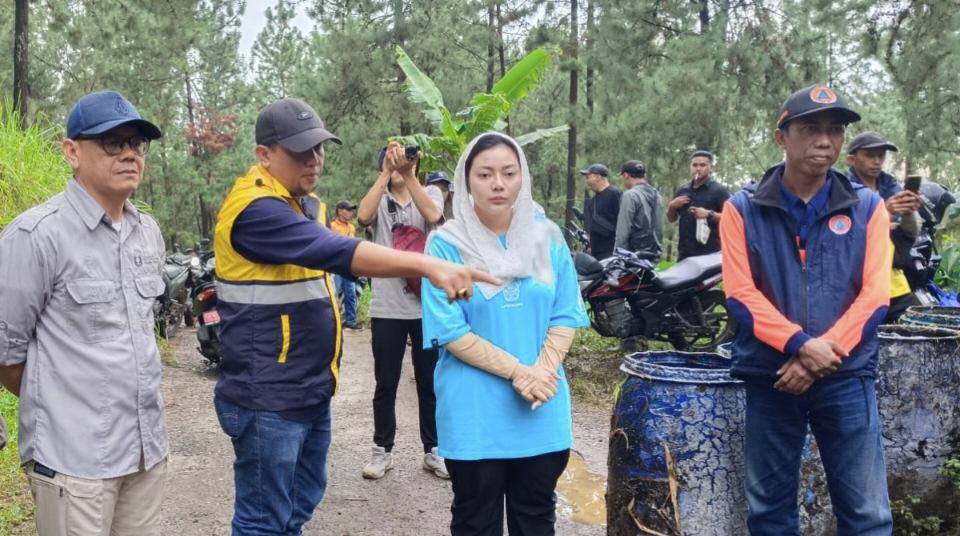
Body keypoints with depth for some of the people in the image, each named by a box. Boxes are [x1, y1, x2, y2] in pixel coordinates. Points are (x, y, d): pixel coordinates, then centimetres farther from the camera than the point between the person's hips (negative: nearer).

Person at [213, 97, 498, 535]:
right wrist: (430, 266, -39)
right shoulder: (255, 209, -21)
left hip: (311, 390, 10)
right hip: (268, 397, -10)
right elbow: (341, 253, -32)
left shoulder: (307, 203, 11)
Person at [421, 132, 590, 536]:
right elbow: (449, 331, -12)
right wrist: (517, 372, -18)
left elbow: (566, 315, 3)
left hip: (543, 410, 3)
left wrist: (543, 371, -14)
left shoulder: (548, 238, 4)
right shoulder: (447, 244, -7)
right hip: (474, 412, -3)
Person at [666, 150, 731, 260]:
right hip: (685, 252, 6)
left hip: (710, 253, -6)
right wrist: (672, 206, 1)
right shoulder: (682, 191, 17)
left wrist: (709, 214, -22)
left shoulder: (719, 190, 0)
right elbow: (671, 219, 22)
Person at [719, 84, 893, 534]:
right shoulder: (743, 209, 1)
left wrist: (825, 352, -14)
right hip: (769, 376, 0)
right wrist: (800, 345, -19)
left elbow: (874, 295, -2)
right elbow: (741, 294, -7)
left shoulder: (866, 207, 5)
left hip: (846, 375, 0)